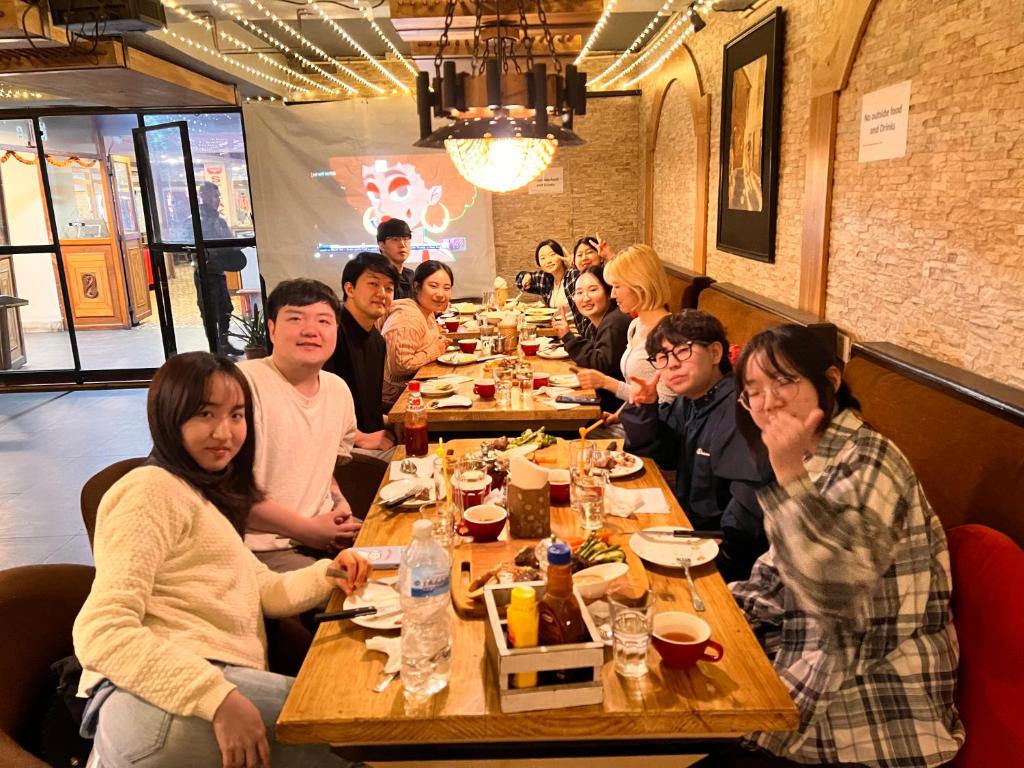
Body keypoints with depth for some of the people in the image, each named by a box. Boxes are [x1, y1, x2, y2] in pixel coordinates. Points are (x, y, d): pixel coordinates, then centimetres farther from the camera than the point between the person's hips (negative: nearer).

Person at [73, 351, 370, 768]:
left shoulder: (204, 496, 27)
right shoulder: (153, 489, -4)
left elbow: (262, 589, 23)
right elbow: (101, 633, -15)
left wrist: (327, 575, 6)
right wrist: (218, 697, -24)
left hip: (224, 688, 9)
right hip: (154, 706, -9)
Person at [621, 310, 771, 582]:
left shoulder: (738, 409, -26)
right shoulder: (687, 402, 5)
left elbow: (751, 500, -31)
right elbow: (654, 455, 13)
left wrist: (720, 549, -24)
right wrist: (643, 409, -4)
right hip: (691, 530, 8)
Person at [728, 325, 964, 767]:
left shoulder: (867, 461, -23)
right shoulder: (815, 462, 5)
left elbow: (834, 592, -34)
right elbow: (782, 579, 12)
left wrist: (790, 473, -37)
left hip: (871, 710, -8)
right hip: (814, 658, 8)